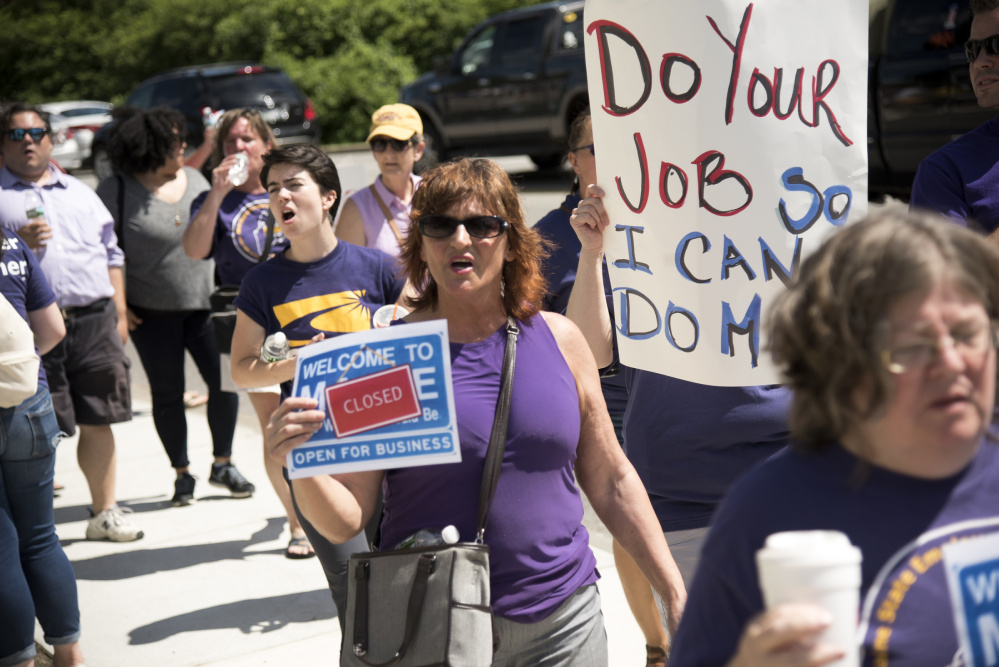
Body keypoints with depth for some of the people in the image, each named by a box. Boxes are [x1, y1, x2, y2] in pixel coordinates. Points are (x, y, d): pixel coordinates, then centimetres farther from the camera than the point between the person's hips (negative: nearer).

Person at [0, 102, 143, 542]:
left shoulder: (80, 193, 19)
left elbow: (111, 254, 20)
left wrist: (119, 315, 13)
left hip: (94, 320, 3)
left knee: (98, 422, 7)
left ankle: (104, 512, 18)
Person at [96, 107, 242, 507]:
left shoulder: (194, 179, 6)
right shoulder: (116, 191, -8)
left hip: (204, 304, 4)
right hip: (152, 313, -3)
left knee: (225, 380, 0)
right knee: (167, 394, 5)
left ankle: (223, 462, 20)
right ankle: (182, 474, 20)